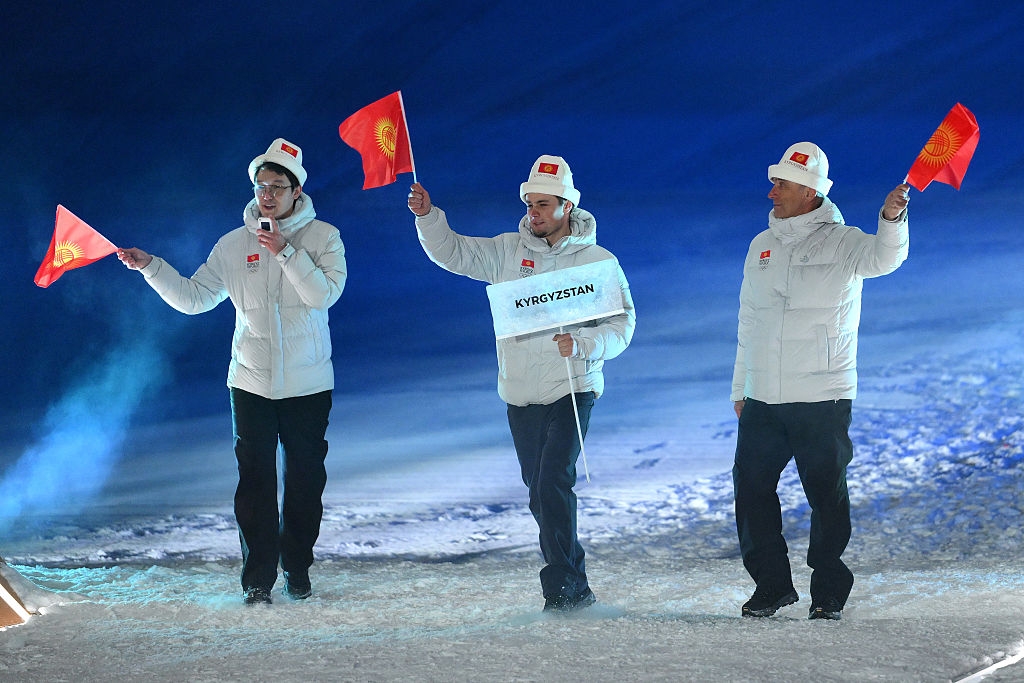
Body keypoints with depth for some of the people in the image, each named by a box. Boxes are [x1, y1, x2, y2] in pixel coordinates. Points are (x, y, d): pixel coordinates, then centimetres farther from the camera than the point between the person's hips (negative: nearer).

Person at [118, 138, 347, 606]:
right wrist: (150, 267, -5)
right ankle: (258, 578, 5)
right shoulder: (234, 246, 4)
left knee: (305, 480, 6)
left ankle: (298, 568, 20)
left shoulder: (322, 236, -3)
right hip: (251, 384, 1)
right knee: (255, 480, -1)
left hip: (308, 385, -1)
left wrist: (285, 251, -23)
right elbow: (193, 298, 6)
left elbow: (325, 294, -16)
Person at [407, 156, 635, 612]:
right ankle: (574, 587, 19)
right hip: (520, 396, 5)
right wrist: (428, 217, -11)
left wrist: (583, 344, -22)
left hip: (571, 390, -5)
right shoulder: (509, 251, 8)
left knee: (552, 484, -18)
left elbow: (622, 324, -5)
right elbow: (452, 253, 6)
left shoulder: (598, 261, -2)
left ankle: (564, 588, -15)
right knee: (540, 494, 9)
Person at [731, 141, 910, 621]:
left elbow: (883, 257, -26)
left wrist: (892, 219, -47)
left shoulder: (839, 242, -4)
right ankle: (772, 585, 18)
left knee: (827, 494, -1)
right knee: (751, 489, 5)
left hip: (823, 399, -5)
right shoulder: (761, 247, 13)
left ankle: (829, 593, 10)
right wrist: (740, 387, 19)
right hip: (763, 400, 5)